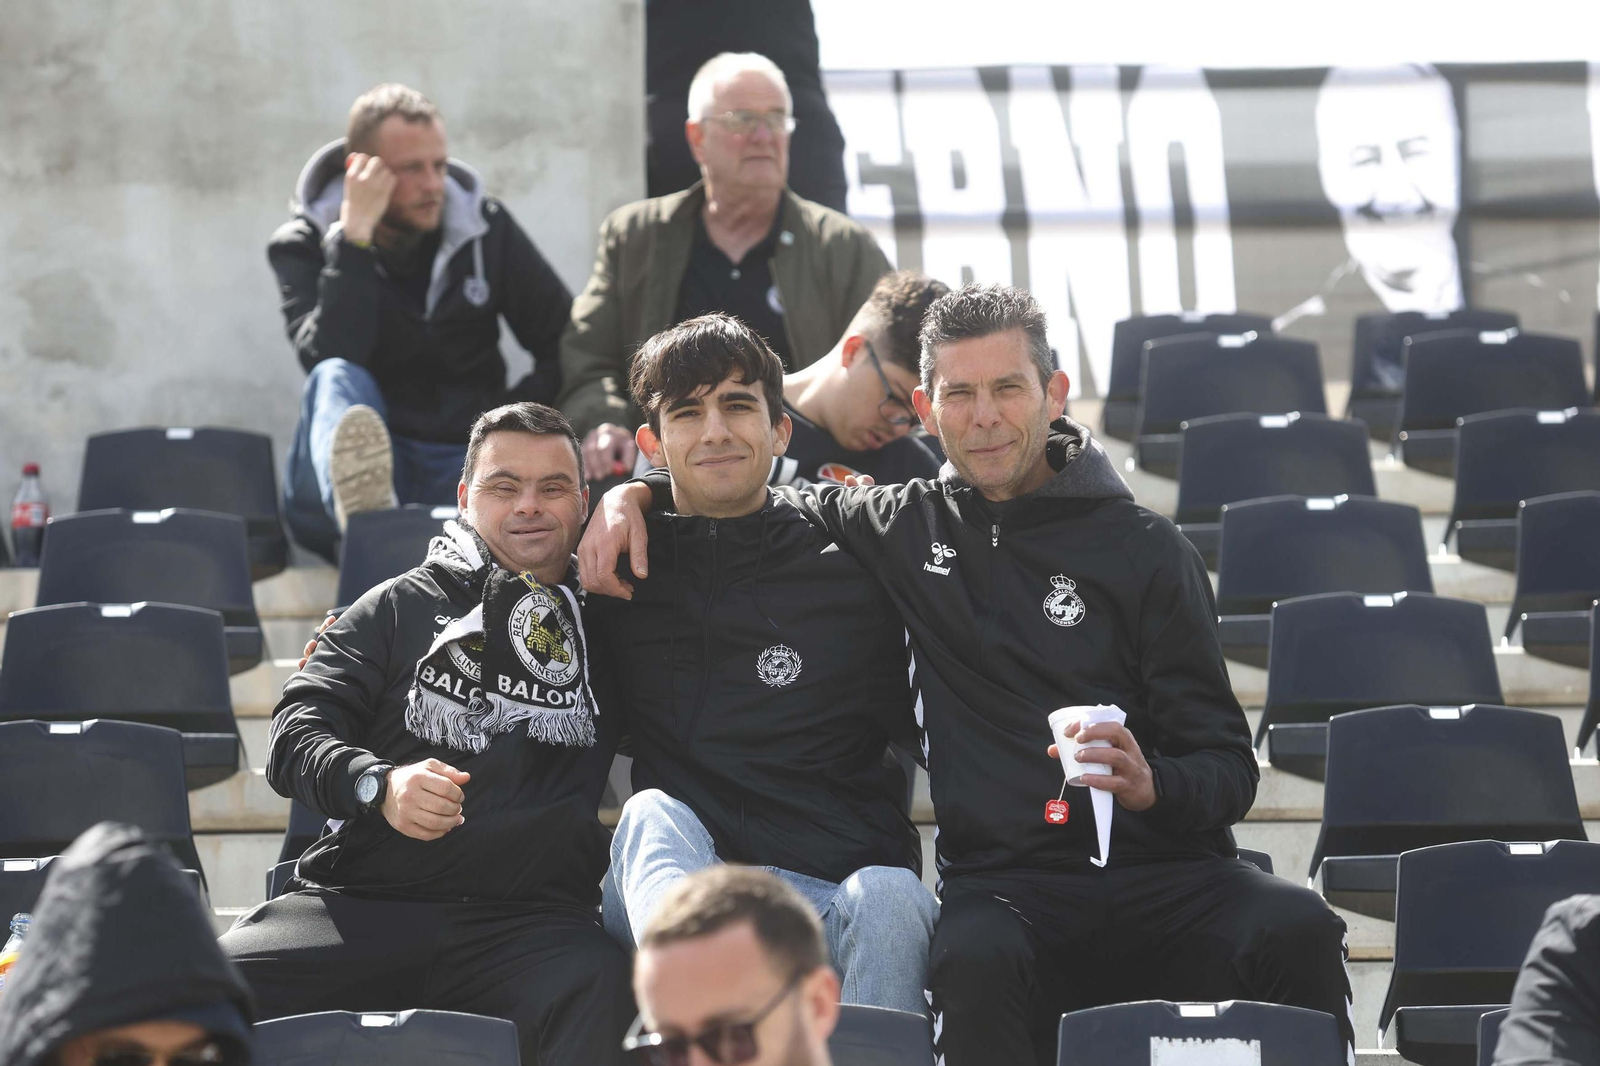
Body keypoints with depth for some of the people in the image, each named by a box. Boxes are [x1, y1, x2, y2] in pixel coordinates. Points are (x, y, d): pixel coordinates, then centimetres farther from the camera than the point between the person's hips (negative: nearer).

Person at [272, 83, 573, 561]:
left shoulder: (486, 229, 10)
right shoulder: (303, 247, 4)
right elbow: (331, 360, -14)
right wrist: (356, 237, -16)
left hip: (461, 467, 1)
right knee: (337, 380, -33)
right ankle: (364, 512, -67)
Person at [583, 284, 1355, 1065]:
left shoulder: (1147, 550, 8)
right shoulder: (909, 529, 16)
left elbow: (1231, 768, 4)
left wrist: (1150, 786, -18)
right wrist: (634, 493, 12)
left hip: (1160, 870, 0)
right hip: (1000, 879, 1)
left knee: (1297, 930, -33)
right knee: (972, 963, -37)